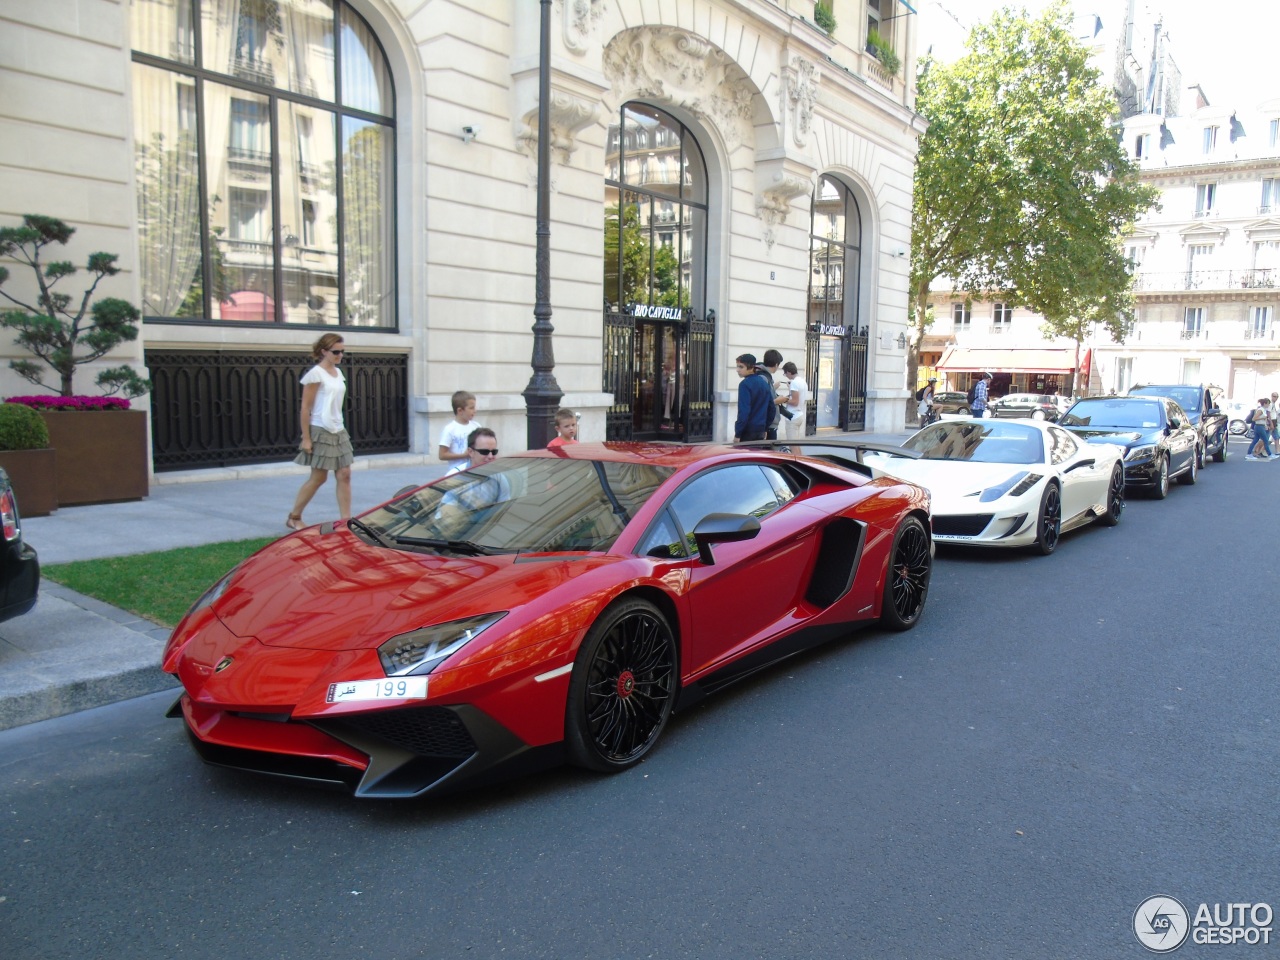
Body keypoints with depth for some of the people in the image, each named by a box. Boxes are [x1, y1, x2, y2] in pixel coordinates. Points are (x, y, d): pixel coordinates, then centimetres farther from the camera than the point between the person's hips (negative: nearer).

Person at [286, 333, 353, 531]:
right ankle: (293, 517, 18)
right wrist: (306, 438, -16)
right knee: (318, 478, 1)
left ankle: (346, 520, 3)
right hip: (321, 432, -7)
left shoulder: (338, 373, 11)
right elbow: (305, 408, -13)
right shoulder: (315, 374, -12)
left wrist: (340, 429, 15)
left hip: (338, 431, 7)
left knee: (344, 475, 1)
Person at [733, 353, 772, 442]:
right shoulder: (764, 382, 11)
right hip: (761, 430, 8)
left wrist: (737, 434, -14)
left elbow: (744, 411, -18)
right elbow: (772, 407, 15)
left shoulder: (745, 384, -13)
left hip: (748, 431, -8)